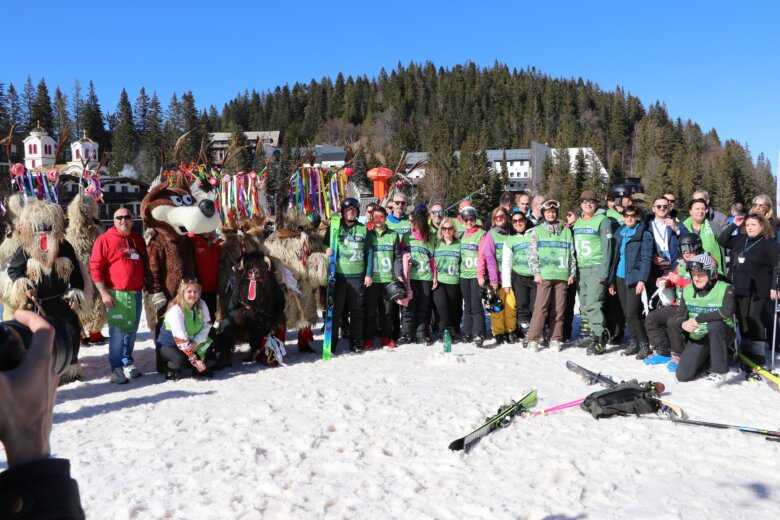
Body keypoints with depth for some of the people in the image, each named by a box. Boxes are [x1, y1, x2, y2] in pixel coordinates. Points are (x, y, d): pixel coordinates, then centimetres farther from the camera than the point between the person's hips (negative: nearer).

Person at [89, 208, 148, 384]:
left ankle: (127, 362, 24)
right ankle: (116, 368, 4)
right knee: (117, 332, -6)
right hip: (115, 294, -5)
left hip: (136, 293, 5)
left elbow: (145, 265, 24)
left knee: (131, 330, 10)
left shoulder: (139, 240, 14)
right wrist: (104, 293, -13)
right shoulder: (105, 240, -3)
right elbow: (95, 268, -7)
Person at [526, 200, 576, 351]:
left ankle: (555, 339, 10)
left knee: (559, 309, 2)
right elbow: (532, 254, 3)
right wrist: (536, 273, -6)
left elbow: (571, 254, 15)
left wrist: (572, 273, 8)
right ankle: (533, 339, -4)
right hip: (544, 275, -2)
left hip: (562, 275, 2)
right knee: (541, 308, -8)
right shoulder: (537, 231, 10)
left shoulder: (566, 231, 16)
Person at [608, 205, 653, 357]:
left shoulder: (644, 234, -4)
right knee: (626, 314, 9)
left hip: (634, 279, -6)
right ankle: (634, 342, 20)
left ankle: (644, 344, 2)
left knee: (632, 314, -11)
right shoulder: (620, 234, 14)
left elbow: (646, 259, -10)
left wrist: (642, 280, -19)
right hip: (620, 278, 6)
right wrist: (612, 280, 13)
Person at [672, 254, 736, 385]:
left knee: (714, 324, -39)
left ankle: (719, 370, -21)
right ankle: (710, 359, 20)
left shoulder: (724, 288, -14)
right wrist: (683, 324, -26)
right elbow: (678, 320, -1)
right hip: (697, 338, 4)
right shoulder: (687, 291, -1)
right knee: (683, 376, -11)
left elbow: (727, 312, -33)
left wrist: (698, 319, -30)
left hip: (722, 334, -3)